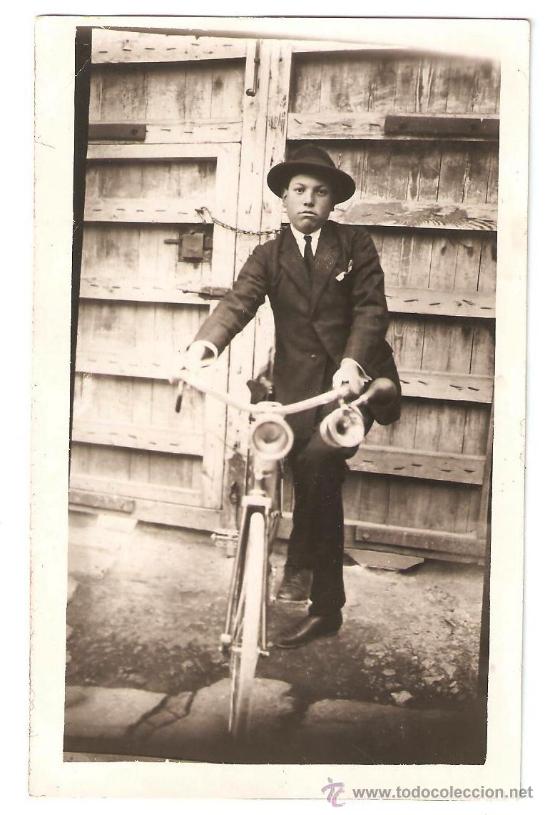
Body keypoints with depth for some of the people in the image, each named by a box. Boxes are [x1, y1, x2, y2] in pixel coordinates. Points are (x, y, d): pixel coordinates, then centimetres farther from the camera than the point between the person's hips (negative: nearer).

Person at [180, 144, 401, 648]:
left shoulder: (355, 245, 5)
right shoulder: (270, 256, 9)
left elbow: (372, 307, -5)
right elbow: (239, 303, -6)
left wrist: (352, 361, -23)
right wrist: (206, 343, -26)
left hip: (352, 378, -2)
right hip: (298, 387, 2)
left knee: (317, 458, -27)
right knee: (320, 484, 6)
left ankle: (301, 567, -9)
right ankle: (326, 608, 22)